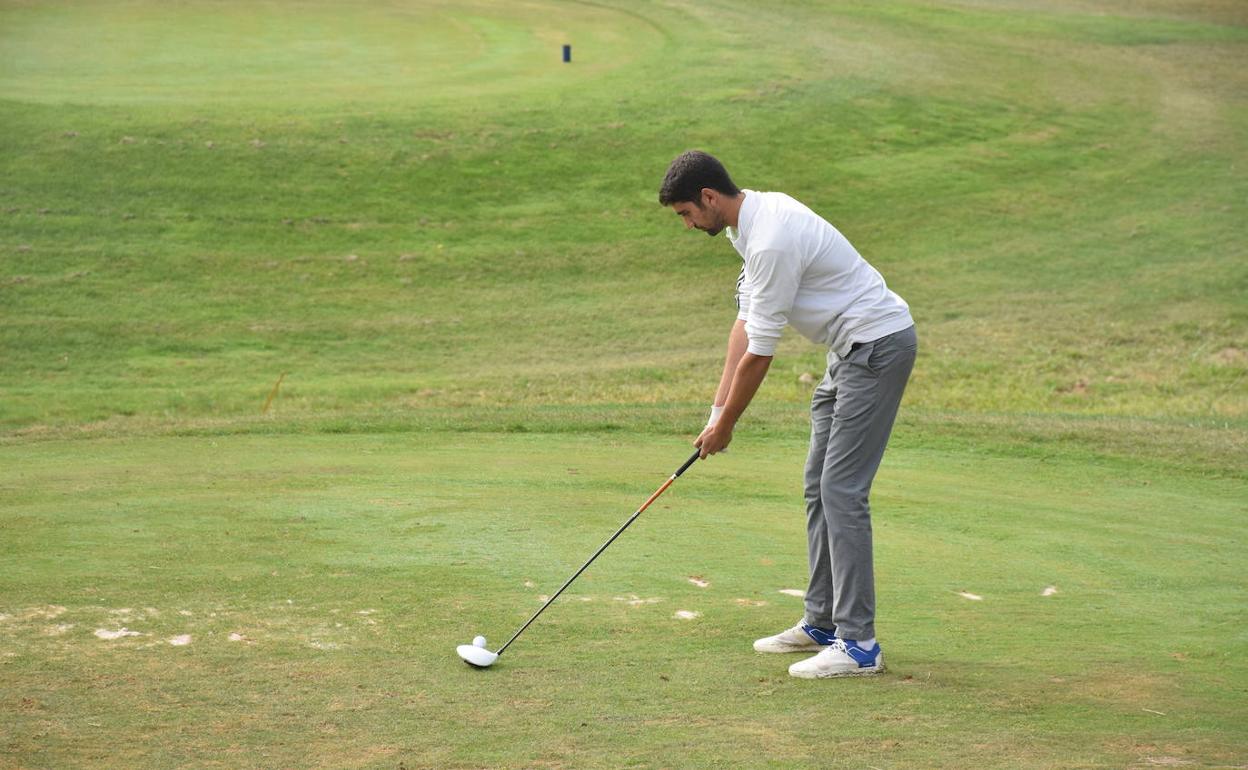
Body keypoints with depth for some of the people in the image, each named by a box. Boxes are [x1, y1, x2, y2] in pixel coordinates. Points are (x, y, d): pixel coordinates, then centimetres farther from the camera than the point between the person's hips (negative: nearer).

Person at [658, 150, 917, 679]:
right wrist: (719, 407, 6)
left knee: (841, 490, -13)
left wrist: (725, 425, -7)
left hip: (878, 345, -10)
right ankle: (823, 622, 21)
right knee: (820, 486, 13)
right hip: (852, 348, 10)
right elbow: (747, 321, 10)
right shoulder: (752, 220, 7)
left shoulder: (772, 242, -25)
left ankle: (859, 644, -12)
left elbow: (759, 351, -19)